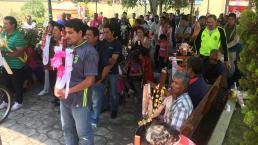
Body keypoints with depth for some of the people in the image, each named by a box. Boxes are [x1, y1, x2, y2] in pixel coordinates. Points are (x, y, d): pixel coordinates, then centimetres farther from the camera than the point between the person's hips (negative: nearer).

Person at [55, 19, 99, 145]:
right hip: (64, 98, 7)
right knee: (67, 129, 24)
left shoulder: (89, 52, -17)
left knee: (83, 133, 11)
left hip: (80, 100, -7)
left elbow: (89, 81, -19)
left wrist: (68, 91, -20)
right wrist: (57, 87, -4)